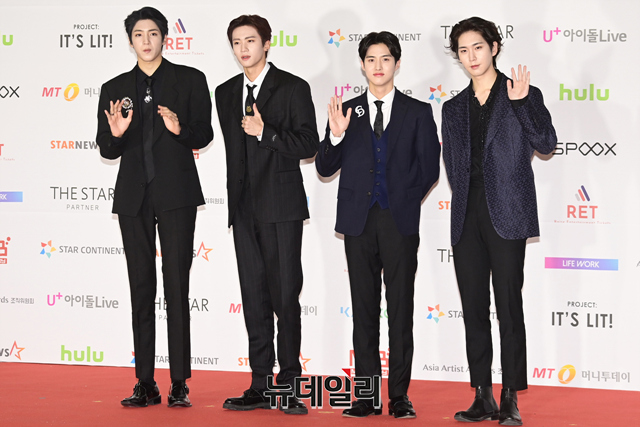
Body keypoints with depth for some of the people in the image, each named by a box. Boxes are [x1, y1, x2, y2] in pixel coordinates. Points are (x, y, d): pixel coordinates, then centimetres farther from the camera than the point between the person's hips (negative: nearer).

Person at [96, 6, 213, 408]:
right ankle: (146, 383, 7)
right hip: (134, 195, 3)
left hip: (175, 193, -3)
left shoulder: (190, 80, 7)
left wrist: (181, 129, -19)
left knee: (177, 286, -6)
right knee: (141, 288, 4)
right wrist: (115, 133, -13)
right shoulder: (115, 88, 13)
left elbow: (205, 134, 2)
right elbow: (107, 150, 9)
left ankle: (180, 383, -3)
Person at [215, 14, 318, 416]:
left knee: (285, 296, -6)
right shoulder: (226, 93, 15)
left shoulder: (293, 88, -1)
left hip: (281, 206, -5)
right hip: (244, 208, 5)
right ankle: (261, 386, 10)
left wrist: (265, 132, -16)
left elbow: (308, 145, -6)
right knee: (254, 298, 6)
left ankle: (288, 387, 0)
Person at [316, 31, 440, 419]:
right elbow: (325, 168, 6)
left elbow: (429, 167, 5)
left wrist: (405, 200, -1)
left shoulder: (417, 112, 6)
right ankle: (368, 395, 9)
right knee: (364, 308, 5)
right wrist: (337, 135, -10)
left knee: (401, 308, 0)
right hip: (359, 220, 2)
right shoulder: (346, 111, 10)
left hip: (400, 222, -2)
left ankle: (400, 396, 4)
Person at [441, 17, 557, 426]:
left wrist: (521, 103, -19)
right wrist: (465, 200, 4)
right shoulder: (454, 108, 16)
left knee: (509, 306, -5)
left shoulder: (524, 96, 4)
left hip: (506, 214, -5)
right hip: (467, 218, 5)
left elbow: (546, 143, -10)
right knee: (474, 307, 5)